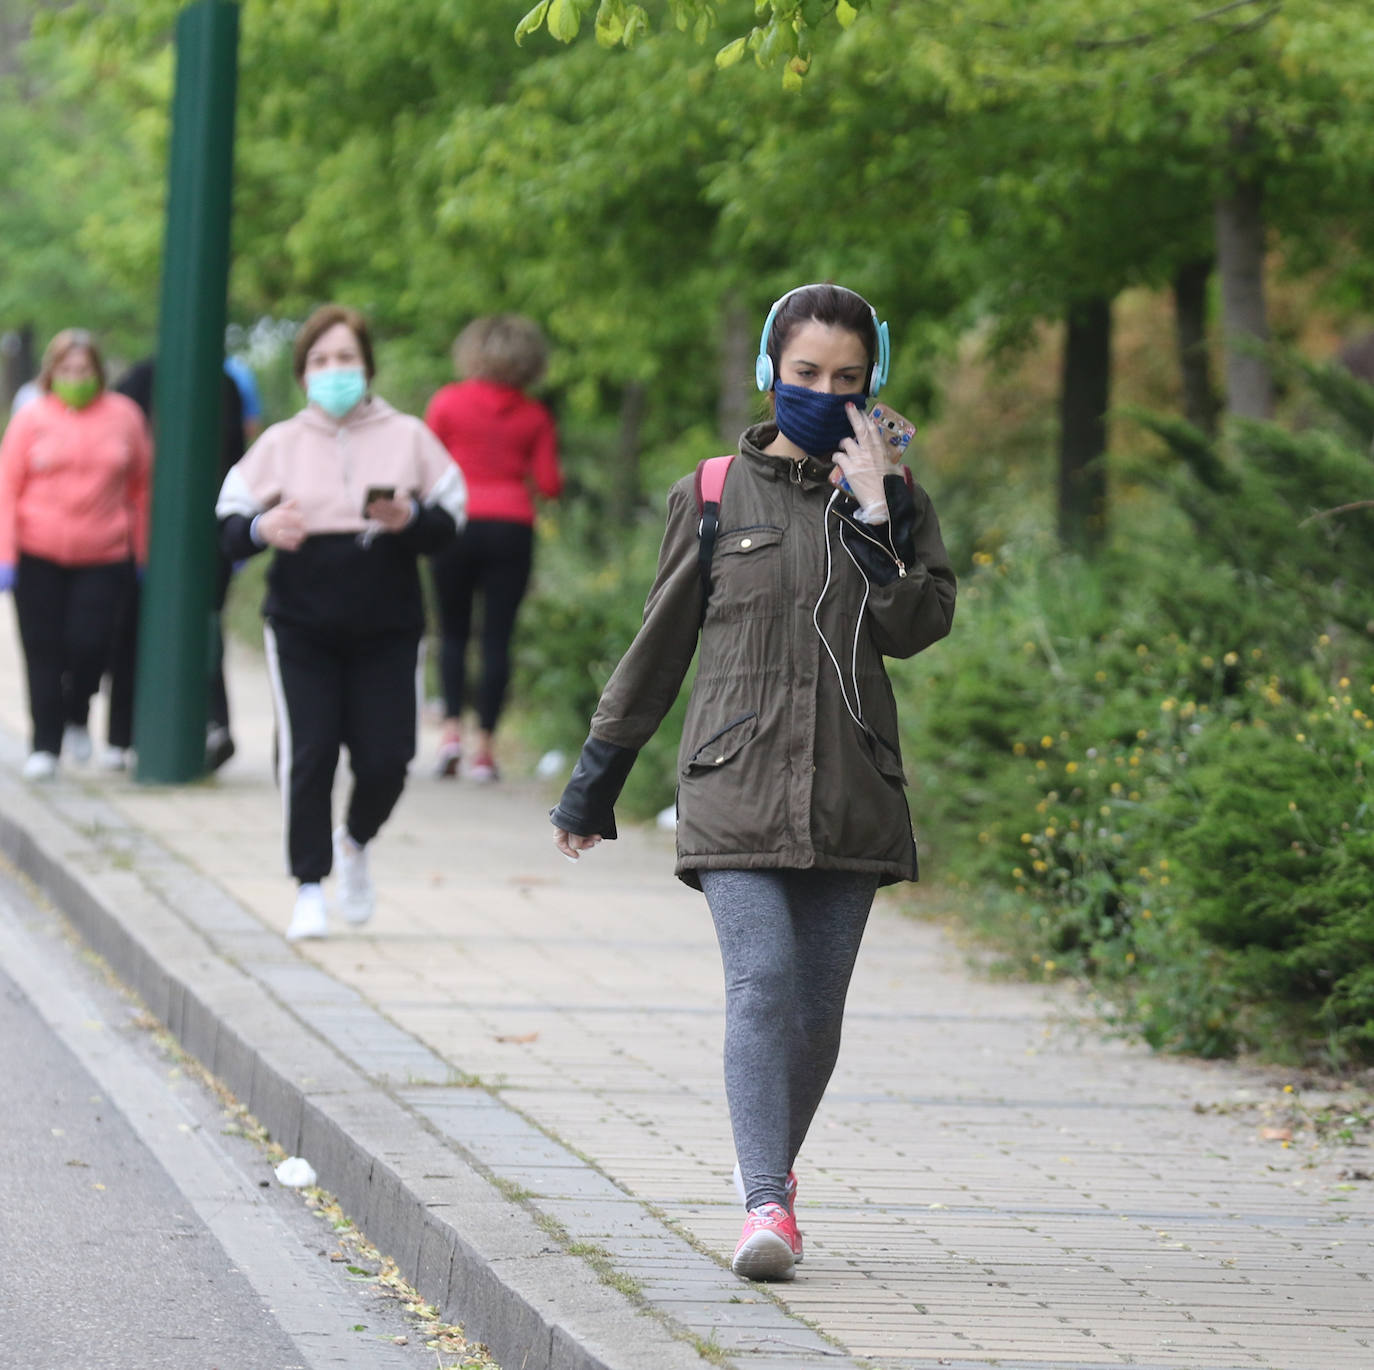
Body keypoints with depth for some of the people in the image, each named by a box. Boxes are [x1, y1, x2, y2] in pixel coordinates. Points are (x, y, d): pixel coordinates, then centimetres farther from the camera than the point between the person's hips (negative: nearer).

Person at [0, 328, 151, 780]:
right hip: (39, 556, 0)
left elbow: (141, 487, 9)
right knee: (44, 653, 2)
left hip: (104, 558, 0)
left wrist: (141, 553, 7)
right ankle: (45, 745, 12)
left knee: (90, 643, -9)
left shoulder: (123, 416, 3)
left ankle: (77, 716, 21)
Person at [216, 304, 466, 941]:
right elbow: (230, 525, 3)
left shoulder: (408, 437, 6)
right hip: (302, 627, 0)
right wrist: (262, 529, -19)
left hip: (387, 629, 0)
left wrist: (410, 520, -17)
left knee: (385, 760, -3)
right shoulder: (280, 443, 6)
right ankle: (310, 888, 6)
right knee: (307, 757, -7)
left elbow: (449, 522, 5)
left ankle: (355, 841, 29)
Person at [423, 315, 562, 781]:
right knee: (497, 637, 1)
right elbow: (549, 484, 2)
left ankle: (452, 727, -5)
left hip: (457, 525, -1)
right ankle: (484, 745, -1)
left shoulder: (447, 403, 0)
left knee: (453, 632, 12)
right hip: (512, 528, 1)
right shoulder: (535, 417, 4)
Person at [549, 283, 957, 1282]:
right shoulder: (713, 498, 8)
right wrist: (597, 777, 17)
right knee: (762, 985, -17)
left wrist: (876, 515, -11)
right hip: (737, 787, -2)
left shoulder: (893, 502, 10)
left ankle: (772, 1162, 26)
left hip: (851, 795, 2)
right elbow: (661, 645, 14)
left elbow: (918, 626, -5)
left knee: (817, 1011, 3)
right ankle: (767, 1201, -21)